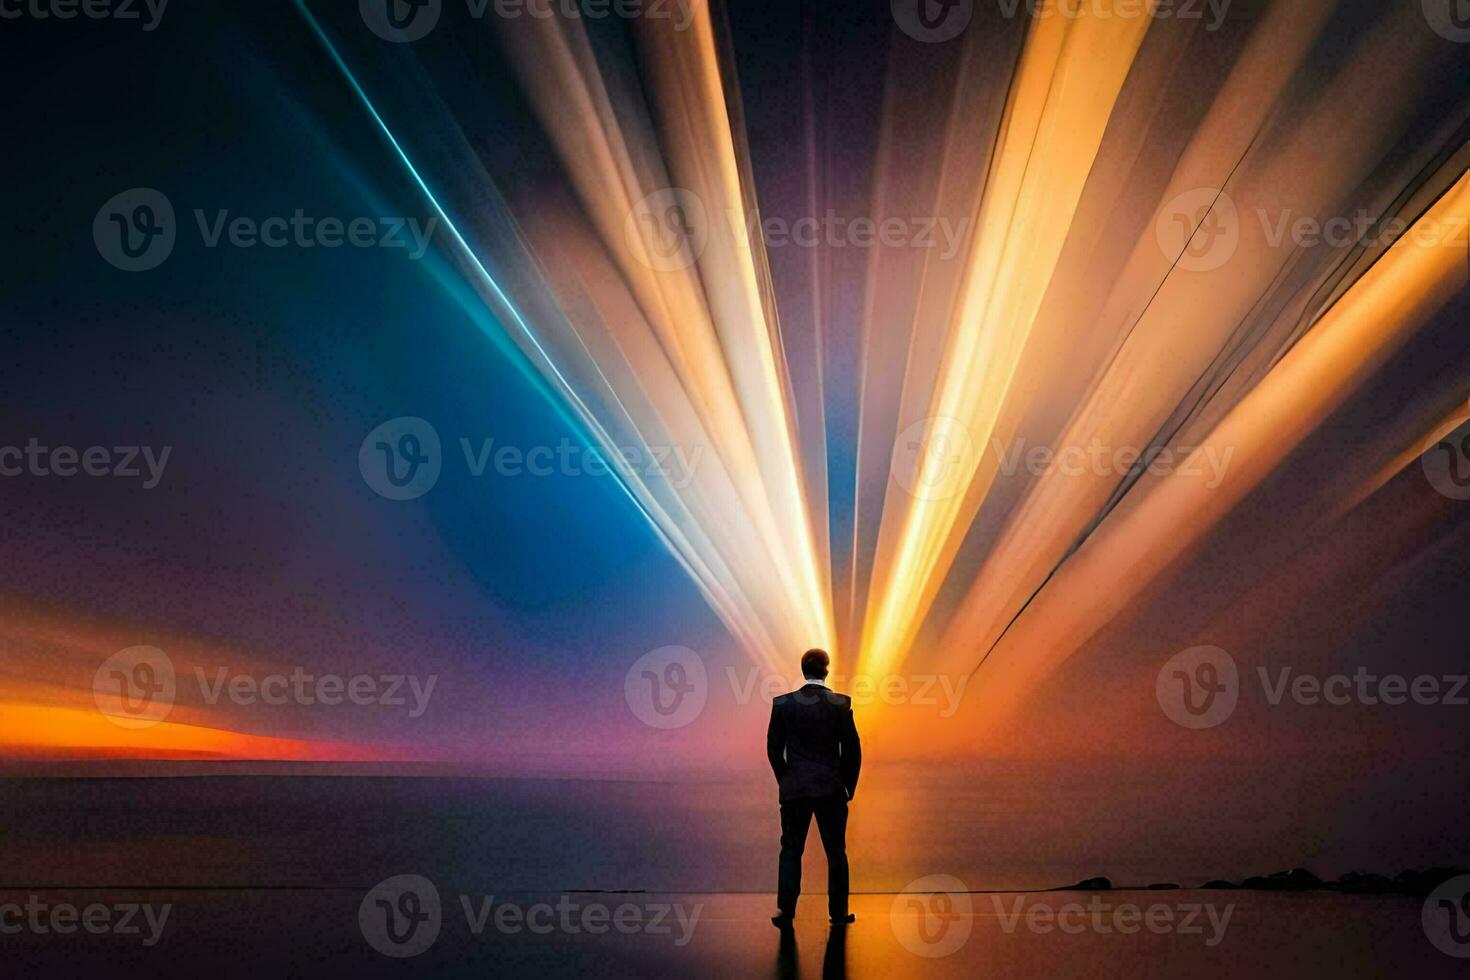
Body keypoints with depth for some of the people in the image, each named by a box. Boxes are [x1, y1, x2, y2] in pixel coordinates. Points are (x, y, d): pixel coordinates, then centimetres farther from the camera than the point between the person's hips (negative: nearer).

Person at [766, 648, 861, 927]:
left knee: (791, 851, 10)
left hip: (794, 790, 1)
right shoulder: (840, 703, -8)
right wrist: (849, 786, 8)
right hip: (831, 789, 0)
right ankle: (838, 912, 18)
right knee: (836, 852, 12)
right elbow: (852, 749, -4)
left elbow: (774, 748, 0)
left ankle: (786, 912, 9)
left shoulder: (782, 704, -5)